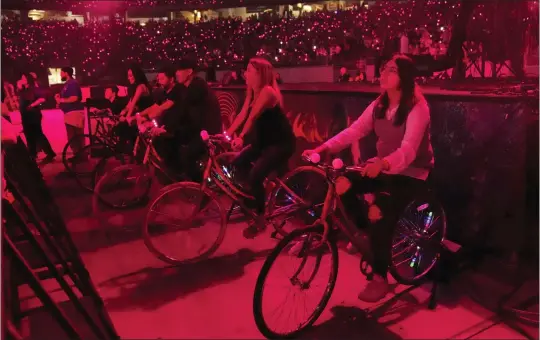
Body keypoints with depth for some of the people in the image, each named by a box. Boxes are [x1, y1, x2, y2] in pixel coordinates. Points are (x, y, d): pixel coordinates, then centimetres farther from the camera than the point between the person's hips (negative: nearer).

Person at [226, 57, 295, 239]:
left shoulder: (267, 91, -20)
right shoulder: (252, 92, 6)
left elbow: (253, 116, -29)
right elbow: (242, 115, 2)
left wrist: (241, 137, -36)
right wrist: (226, 134, -4)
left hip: (282, 143, -9)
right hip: (265, 140, 9)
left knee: (255, 175, -21)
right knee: (238, 162, 0)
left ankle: (260, 219, -4)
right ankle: (256, 193, 19)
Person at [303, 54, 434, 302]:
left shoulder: (417, 108, -19)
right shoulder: (379, 105, 2)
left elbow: (408, 149, -33)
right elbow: (354, 131, -9)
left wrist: (382, 164, -54)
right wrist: (323, 148, -24)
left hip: (411, 172, -6)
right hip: (383, 166, 6)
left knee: (379, 214, -26)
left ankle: (379, 279, -7)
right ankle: (368, 231, 7)